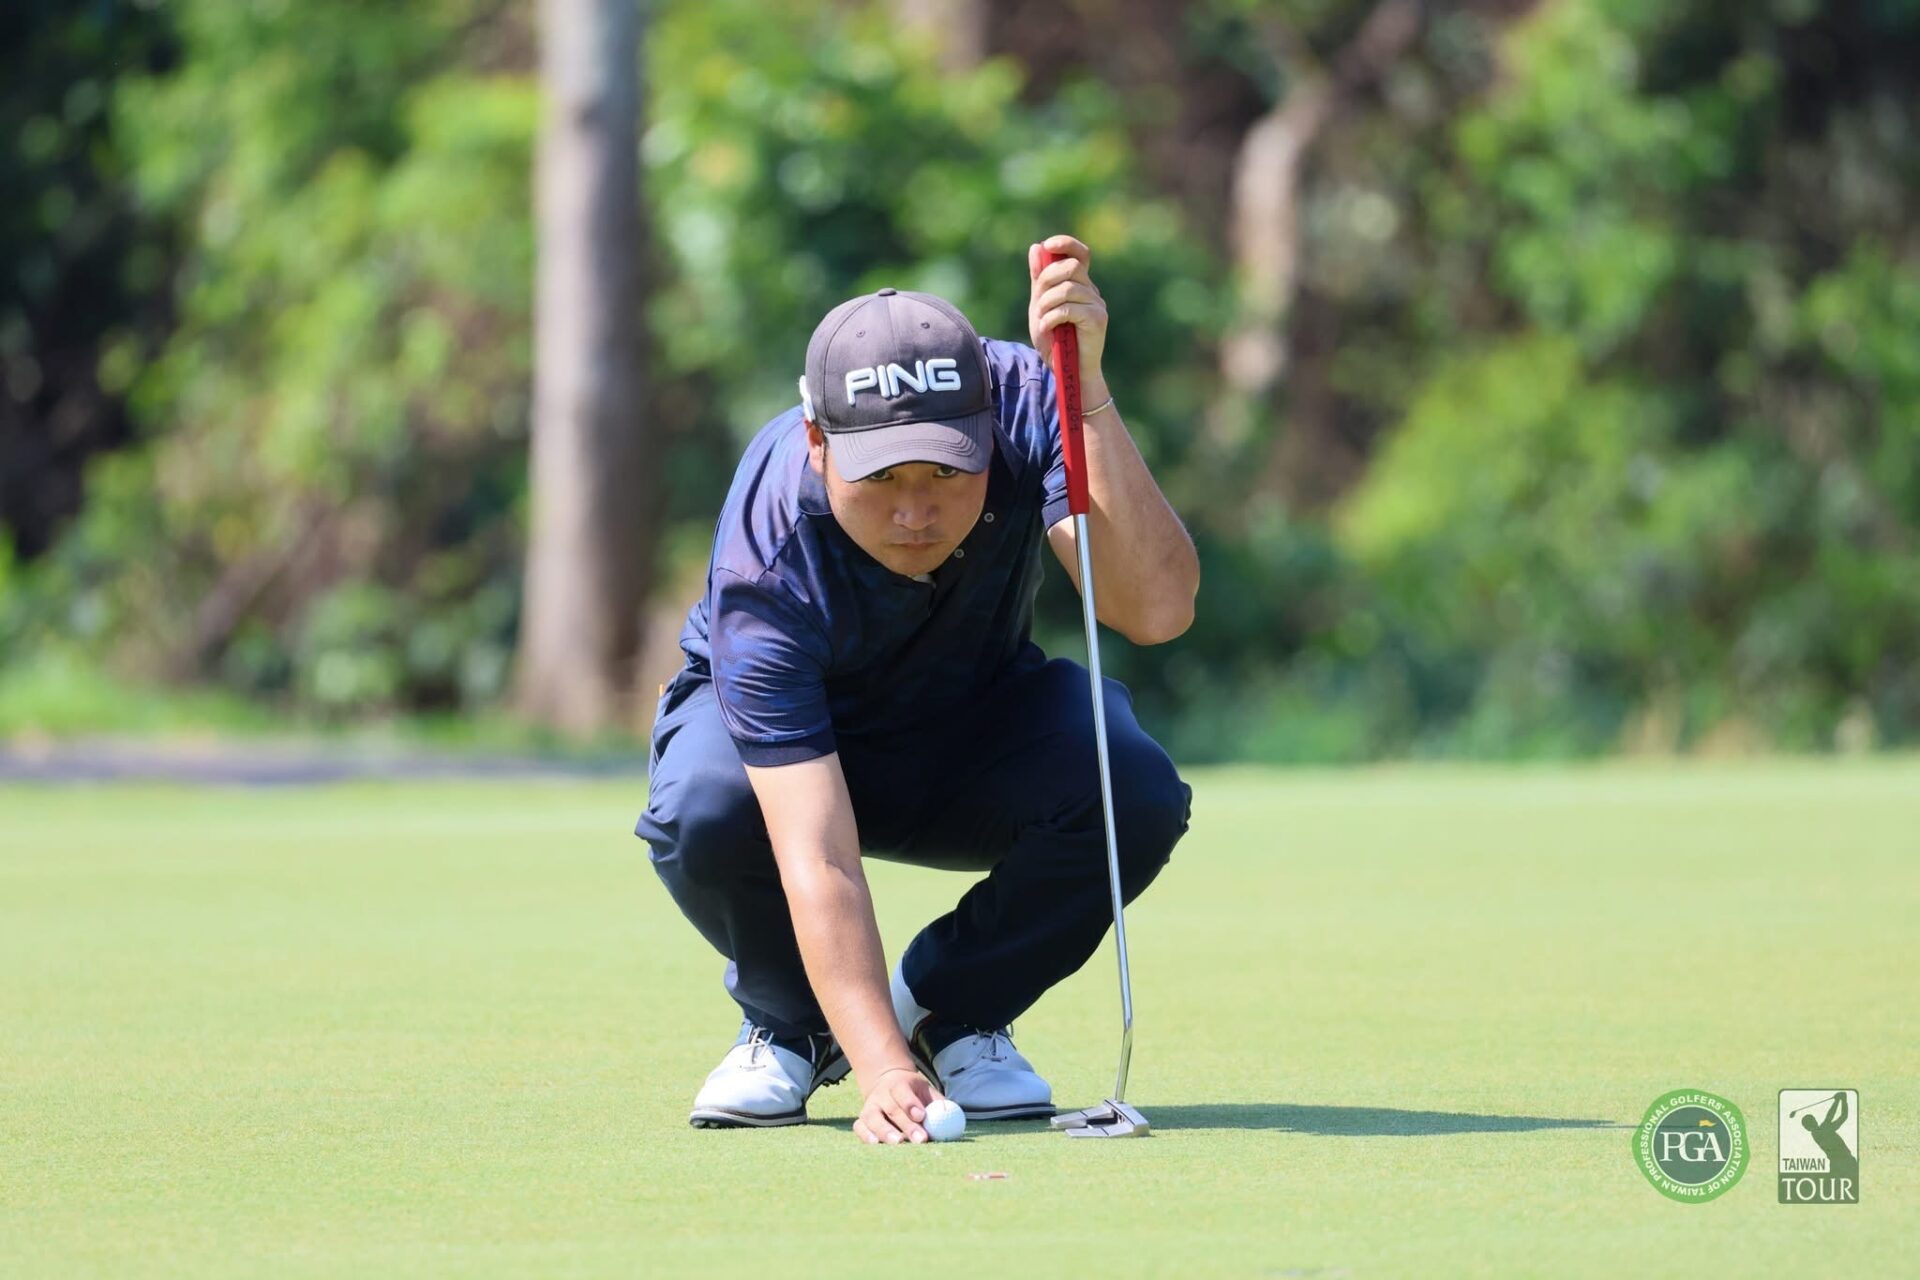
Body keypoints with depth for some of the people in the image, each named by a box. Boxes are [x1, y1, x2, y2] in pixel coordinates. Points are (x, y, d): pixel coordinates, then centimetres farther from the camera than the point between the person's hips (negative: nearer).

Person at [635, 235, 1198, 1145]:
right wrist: (881, 1072, -54)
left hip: (978, 731, 2)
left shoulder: (1023, 404, -30)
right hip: (793, 741, -2)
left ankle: (952, 1008, 0)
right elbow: (817, 860, -43)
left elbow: (1157, 611, -42)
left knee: (1134, 794, -30)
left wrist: (1087, 390, -51)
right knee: (705, 810, -38)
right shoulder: (765, 572, -37)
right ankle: (790, 1025, -3)